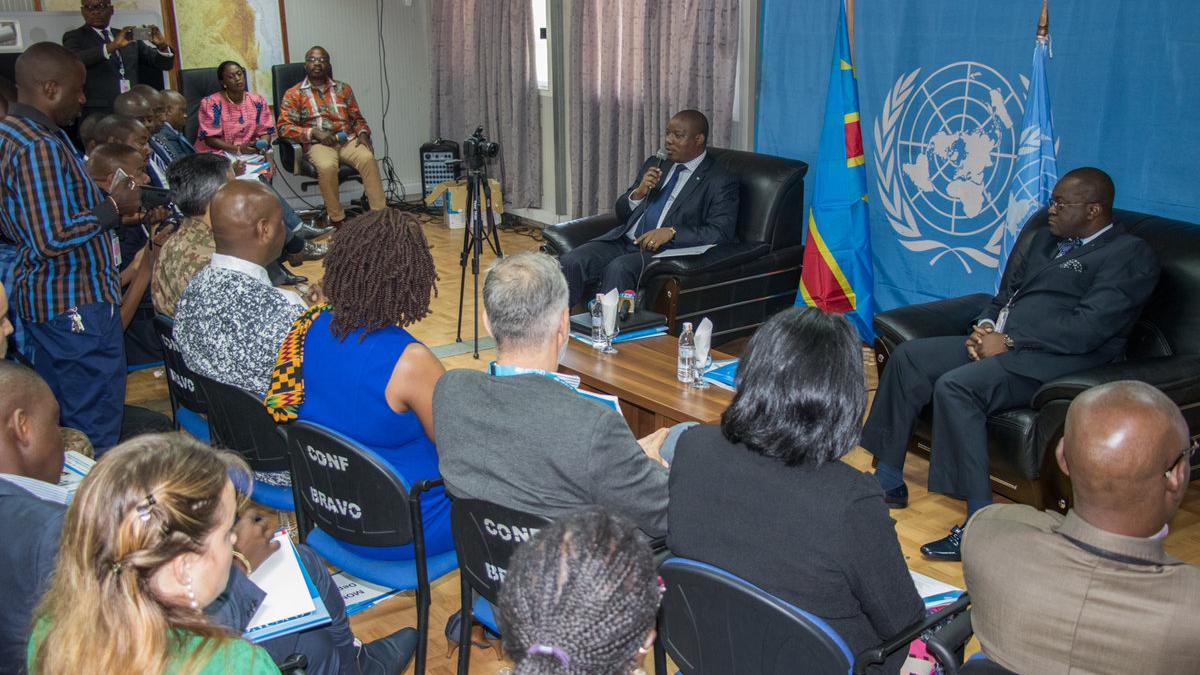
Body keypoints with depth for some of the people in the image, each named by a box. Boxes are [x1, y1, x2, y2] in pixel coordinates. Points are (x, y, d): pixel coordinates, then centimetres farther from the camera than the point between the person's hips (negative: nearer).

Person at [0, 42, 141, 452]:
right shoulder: (40, 146, -21)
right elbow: (54, 239, -26)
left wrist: (101, 203, 14)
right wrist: (113, 207, -14)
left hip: (38, 295, 11)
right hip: (75, 304, -11)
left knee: (58, 422, 20)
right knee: (95, 431, -2)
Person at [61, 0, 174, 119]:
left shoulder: (129, 36, 17)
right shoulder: (74, 37, 7)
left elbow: (165, 64, 15)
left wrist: (162, 46, -7)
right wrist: (112, 46, -26)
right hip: (97, 114, -3)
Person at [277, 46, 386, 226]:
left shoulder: (343, 88, 18)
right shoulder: (294, 94, 8)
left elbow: (358, 118, 20)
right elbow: (284, 126, 0)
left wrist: (362, 133, -3)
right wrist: (314, 132, -13)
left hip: (347, 140, 2)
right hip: (317, 144, -2)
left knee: (367, 158, -30)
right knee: (327, 166, -37)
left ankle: (380, 213, -31)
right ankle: (337, 220, -24)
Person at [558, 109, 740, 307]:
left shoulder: (720, 181, 2)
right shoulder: (654, 164, 20)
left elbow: (721, 233, -10)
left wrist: (671, 232, -21)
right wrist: (638, 193, -1)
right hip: (624, 240, 6)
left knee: (618, 268, -34)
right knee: (571, 262, -20)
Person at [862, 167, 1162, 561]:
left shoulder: (1131, 255, -4)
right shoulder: (1044, 240, 23)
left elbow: (1088, 328, -16)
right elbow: (1004, 295, 24)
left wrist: (1009, 342, -16)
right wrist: (984, 329, 2)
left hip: (1054, 361, -9)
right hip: (1002, 344, 9)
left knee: (955, 386, -30)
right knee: (908, 357, -4)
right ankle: (888, 481, 3)